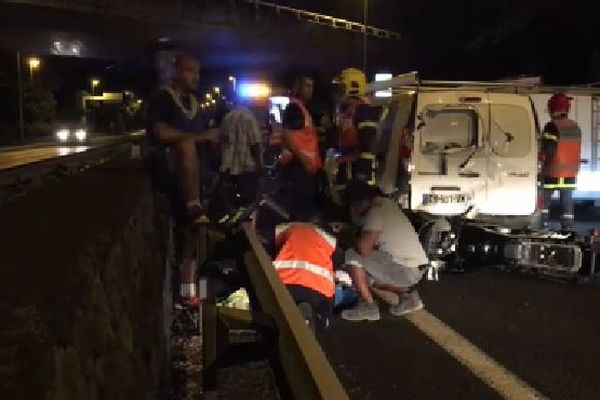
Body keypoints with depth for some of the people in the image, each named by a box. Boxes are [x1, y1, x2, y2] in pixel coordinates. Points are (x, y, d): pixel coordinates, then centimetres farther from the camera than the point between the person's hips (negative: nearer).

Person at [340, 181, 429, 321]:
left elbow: (364, 249, -23)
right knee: (368, 275, 27)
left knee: (352, 257, -9)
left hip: (406, 269, -10)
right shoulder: (383, 203, 13)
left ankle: (368, 307, -3)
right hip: (415, 268, 10)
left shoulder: (376, 211, -16)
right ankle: (408, 294, 16)